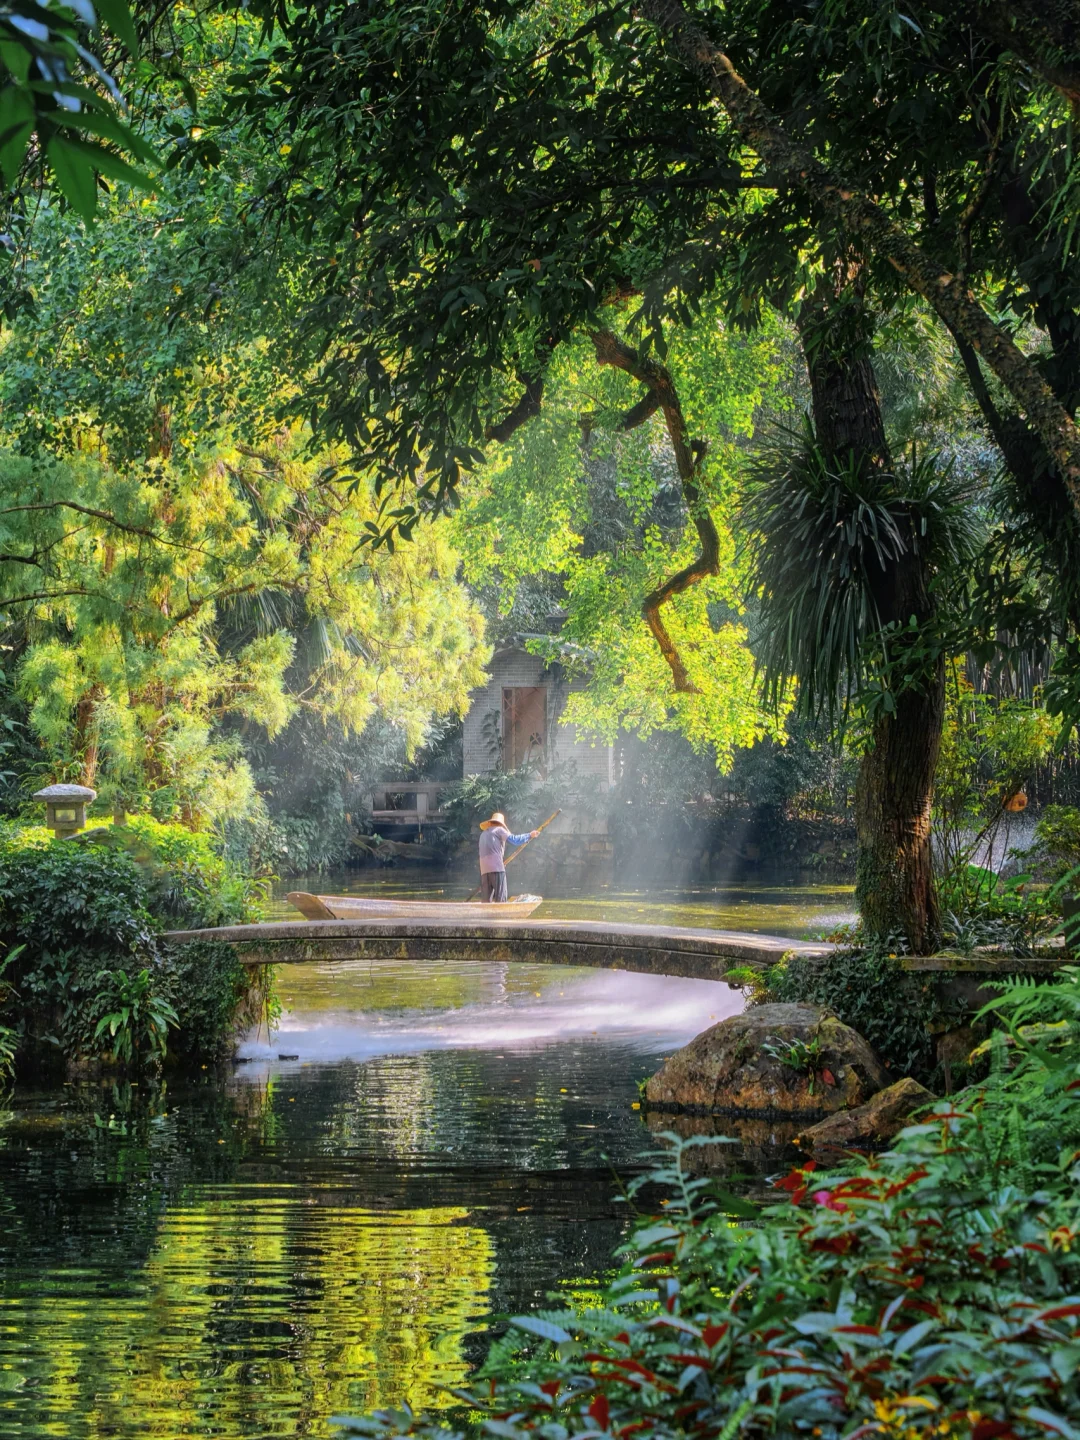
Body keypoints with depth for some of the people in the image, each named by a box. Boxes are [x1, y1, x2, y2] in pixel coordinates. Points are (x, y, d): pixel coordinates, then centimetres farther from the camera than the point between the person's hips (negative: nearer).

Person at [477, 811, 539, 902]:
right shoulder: (499, 830, 7)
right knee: (500, 898, -8)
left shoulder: (483, 834, 27)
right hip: (496, 867, -6)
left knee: (486, 899, 4)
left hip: (484, 869, 6)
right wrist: (529, 835, 6)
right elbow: (514, 840, -4)